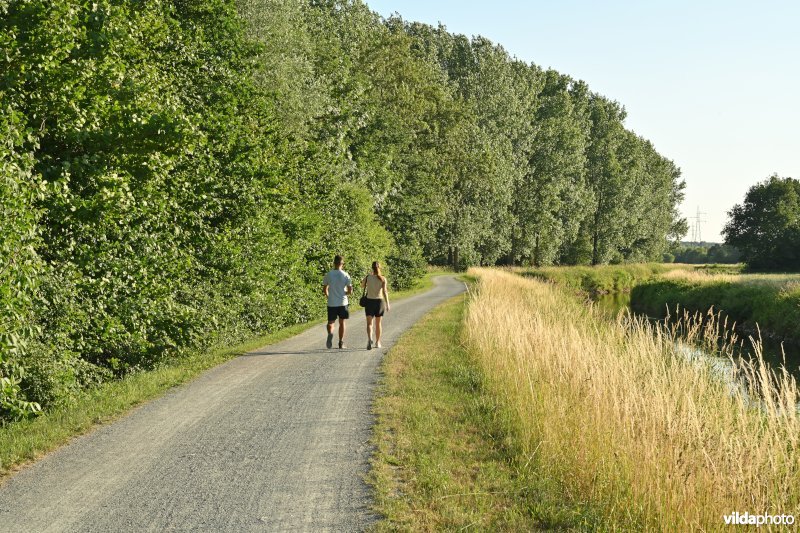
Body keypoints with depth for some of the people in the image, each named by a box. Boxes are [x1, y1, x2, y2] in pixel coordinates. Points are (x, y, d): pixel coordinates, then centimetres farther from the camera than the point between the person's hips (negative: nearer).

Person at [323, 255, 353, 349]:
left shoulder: (328, 275, -3)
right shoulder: (345, 275, -5)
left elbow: (324, 289, 5)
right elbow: (350, 291, -6)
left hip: (331, 303, 0)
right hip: (342, 302, 0)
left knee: (331, 322, 10)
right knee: (342, 323, 12)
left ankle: (330, 334, -21)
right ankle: (341, 343, 13)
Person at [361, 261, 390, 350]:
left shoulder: (368, 277, -4)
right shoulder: (383, 278, -6)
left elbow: (362, 285, 15)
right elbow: (384, 291, -13)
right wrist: (387, 304, -11)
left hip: (369, 301, -1)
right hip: (379, 301, 1)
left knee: (369, 323, -1)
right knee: (378, 323, 16)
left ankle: (369, 339, -28)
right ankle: (377, 342, 25)